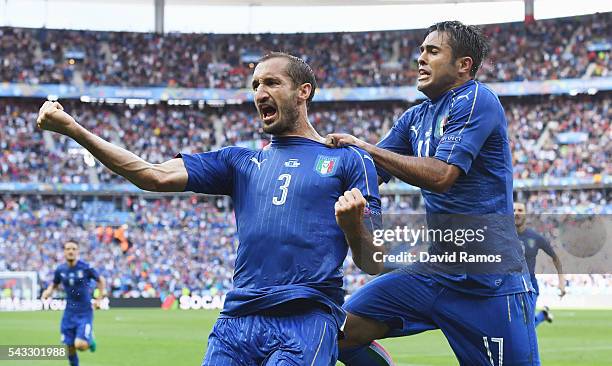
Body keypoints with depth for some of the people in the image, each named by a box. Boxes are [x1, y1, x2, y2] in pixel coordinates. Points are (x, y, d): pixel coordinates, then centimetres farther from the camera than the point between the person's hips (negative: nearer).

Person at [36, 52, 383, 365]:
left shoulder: (349, 160, 9)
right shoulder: (241, 161, 20)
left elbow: (374, 265, 5)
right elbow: (157, 176, 7)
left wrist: (353, 226, -19)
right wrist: (71, 128, 0)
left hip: (306, 321, -4)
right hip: (237, 320, 4)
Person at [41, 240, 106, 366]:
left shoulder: (85, 268, -10)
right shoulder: (60, 270, 0)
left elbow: (101, 280, 5)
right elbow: (54, 285, 17)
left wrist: (99, 298, -4)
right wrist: (48, 292, -4)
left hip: (85, 313, -4)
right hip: (69, 312, 4)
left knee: (80, 345, -19)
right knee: (70, 347, 4)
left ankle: (90, 340, 16)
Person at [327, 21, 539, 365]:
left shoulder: (476, 100, -9)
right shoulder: (415, 118, 15)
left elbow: (441, 175, -20)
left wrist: (366, 148, -15)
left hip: (491, 279, -7)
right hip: (435, 269, 7)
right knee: (341, 332, -3)